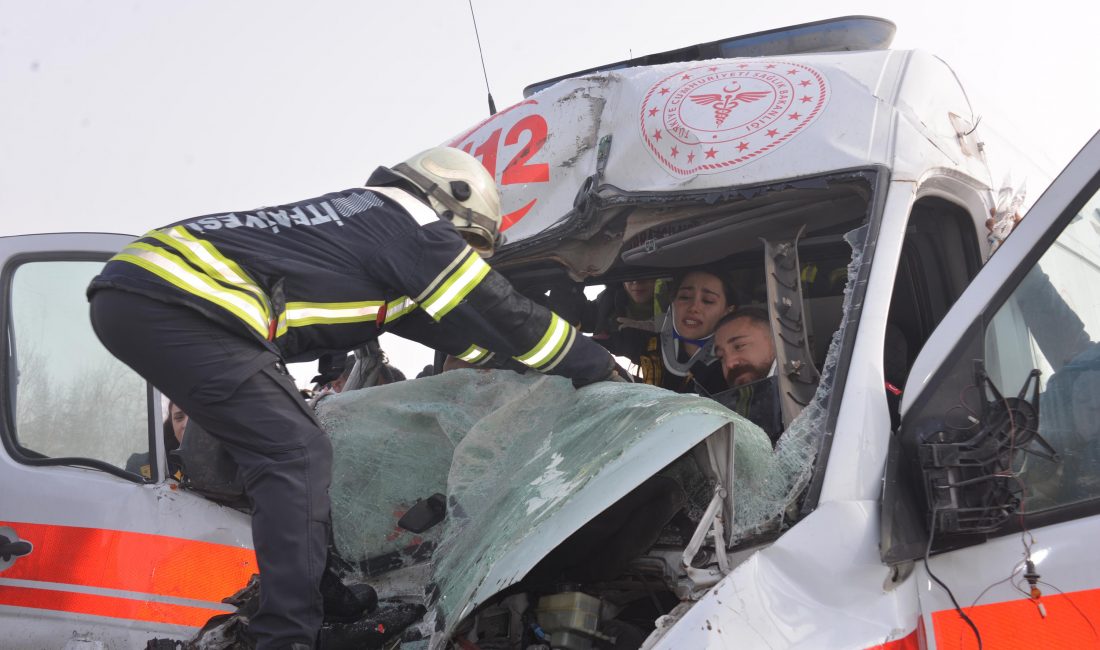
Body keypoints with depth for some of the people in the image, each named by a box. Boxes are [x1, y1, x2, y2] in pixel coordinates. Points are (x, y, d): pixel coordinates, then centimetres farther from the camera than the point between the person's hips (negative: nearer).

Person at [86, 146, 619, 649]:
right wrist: (603, 370, 17)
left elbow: (465, 332, 34)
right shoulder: (414, 223, 2)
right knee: (298, 455, -9)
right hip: (175, 302, -10)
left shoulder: (365, 215, 27)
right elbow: (504, 319, 5)